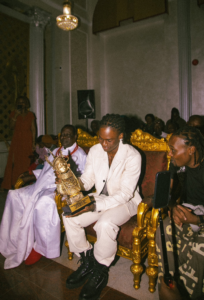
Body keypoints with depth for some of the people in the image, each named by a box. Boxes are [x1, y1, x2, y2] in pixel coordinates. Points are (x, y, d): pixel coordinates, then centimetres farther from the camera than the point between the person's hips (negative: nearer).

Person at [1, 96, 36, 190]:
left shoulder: (30, 115, 7)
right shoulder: (14, 113, 7)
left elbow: (33, 129, 5)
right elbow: (11, 127, -4)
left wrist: (33, 142, -2)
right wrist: (16, 115, -13)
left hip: (27, 141, 0)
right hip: (17, 141, 0)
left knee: (27, 162, 0)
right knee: (15, 162, -3)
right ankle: (14, 183, 2)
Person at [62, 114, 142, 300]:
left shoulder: (132, 156, -21)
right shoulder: (95, 150, -4)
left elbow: (125, 193, -24)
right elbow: (87, 180, 1)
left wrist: (95, 206, -34)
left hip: (125, 201, -5)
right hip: (100, 197, 6)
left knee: (106, 224, -34)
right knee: (69, 216, -14)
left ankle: (101, 272, -4)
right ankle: (87, 262, 8)